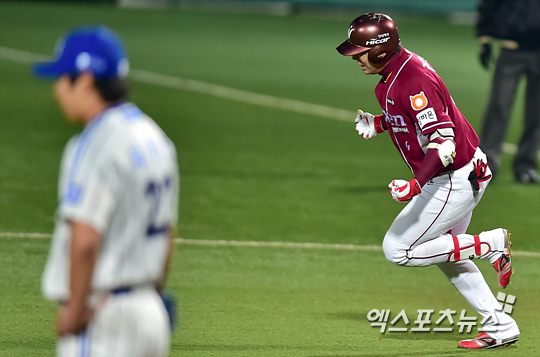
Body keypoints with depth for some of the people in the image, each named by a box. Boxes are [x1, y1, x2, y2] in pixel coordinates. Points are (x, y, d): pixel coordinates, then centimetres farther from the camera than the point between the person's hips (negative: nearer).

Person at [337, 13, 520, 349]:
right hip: (465, 174, 10)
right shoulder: (396, 71, 5)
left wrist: (415, 185, -42)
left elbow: (443, 144, -32)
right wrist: (379, 124, 11)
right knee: (444, 253, 22)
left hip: (455, 180, -10)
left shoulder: (414, 81, -27)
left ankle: (491, 245, 0)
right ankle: (501, 327, 25)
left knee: (398, 250, -4)